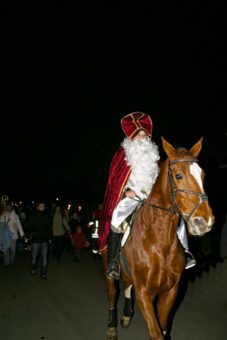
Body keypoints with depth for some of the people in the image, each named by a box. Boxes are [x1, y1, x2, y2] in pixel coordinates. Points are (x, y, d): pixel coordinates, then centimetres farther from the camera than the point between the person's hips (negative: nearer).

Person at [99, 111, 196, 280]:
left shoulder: (153, 154, 16)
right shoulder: (123, 153, 4)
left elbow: (160, 178, 19)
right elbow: (116, 179, 1)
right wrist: (127, 191, -14)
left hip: (152, 197, 4)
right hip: (130, 196, -4)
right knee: (117, 217, -32)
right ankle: (113, 263, -25)